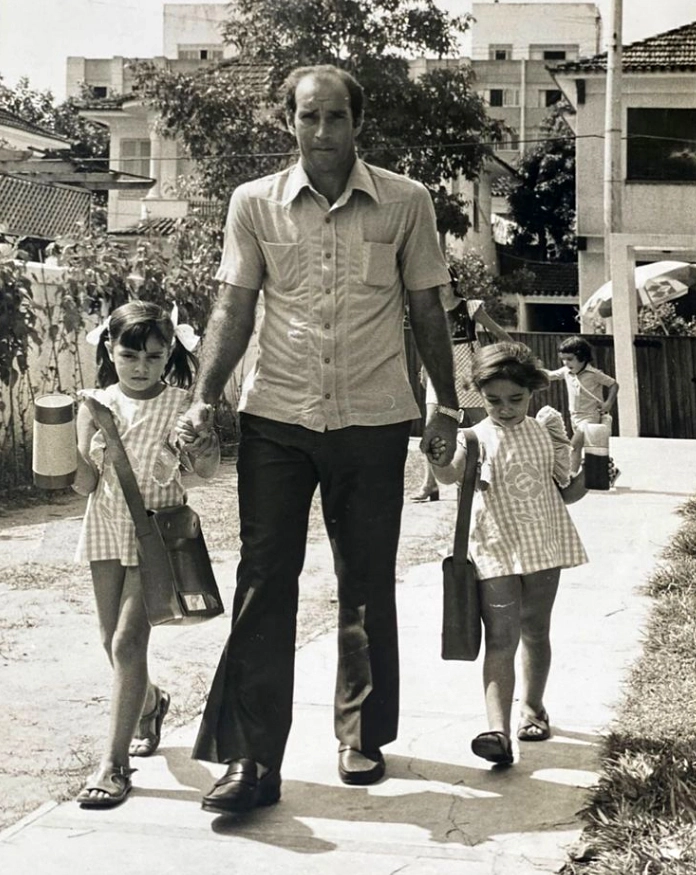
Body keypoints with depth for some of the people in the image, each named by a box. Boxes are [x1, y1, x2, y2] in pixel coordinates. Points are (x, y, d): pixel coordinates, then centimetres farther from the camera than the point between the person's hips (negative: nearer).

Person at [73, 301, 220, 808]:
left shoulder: (180, 404, -8)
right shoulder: (96, 405, -2)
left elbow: (209, 470, -10)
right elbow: (86, 483, -2)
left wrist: (204, 453, -31)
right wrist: (74, 457, -22)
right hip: (107, 530, 4)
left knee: (128, 643, -10)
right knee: (112, 641, 13)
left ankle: (115, 763, -3)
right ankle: (150, 702, 45)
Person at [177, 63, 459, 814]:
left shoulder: (406, 203, 1)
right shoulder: (254, 204, 3)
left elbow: (427, 312, 7)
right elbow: (234, 309, 4)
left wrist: (447, 407, 7)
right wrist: (204, 399, -7)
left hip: (373, 420, 0)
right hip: (276, 418, 0)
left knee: (367, 586, 9)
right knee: (263, 583, -3)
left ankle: (362, 738, 25)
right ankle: (251, 760, 0)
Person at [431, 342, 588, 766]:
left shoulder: (546, 431, 5)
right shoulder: (478, 438, -4)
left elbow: (566, 487, 15)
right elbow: (452, 475, -23)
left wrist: (576, 458, 0)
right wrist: (438, 459, -42)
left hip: (543, 547, 3)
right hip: (496, 552, -3)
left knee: (536, 633, 16)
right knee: (500, 639, -9)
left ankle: (533, 706, 36)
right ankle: (498, 729, -17)